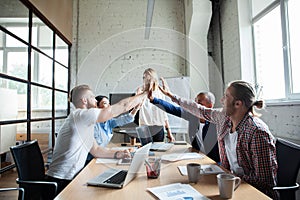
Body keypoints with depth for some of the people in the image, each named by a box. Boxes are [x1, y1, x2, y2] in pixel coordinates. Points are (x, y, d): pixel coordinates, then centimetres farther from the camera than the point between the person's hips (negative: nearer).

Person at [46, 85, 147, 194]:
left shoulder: (85, 123, 13)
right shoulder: (80, 115, -18)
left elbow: (95, 150, 16)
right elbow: (123, 106, -20)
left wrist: (117, 154, 1)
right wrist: (145, 94, -9)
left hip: (72, 178, 9)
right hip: (61, 182, -9)